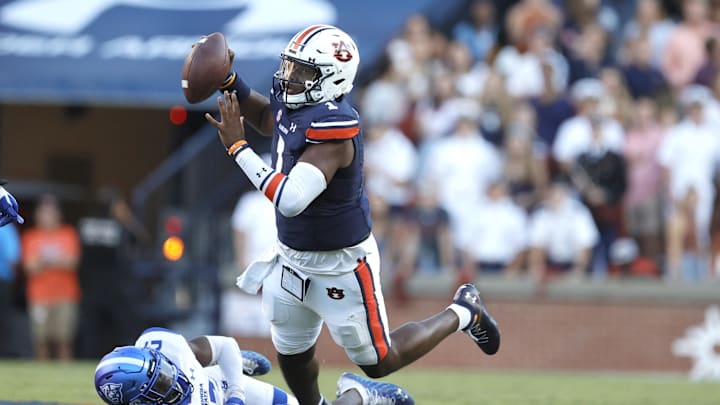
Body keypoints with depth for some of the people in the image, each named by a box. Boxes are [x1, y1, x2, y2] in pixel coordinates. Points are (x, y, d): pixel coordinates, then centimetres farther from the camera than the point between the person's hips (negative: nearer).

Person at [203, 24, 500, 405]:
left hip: (340, 263, -8)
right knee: (292, 357, 20)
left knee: (378, 362, 10)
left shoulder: (332, 125, -33)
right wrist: (227, 78, 1)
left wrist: (237, 146, -35)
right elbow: (261, 114, 20)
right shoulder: (292, 103, -7)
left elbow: (290, 199, -41)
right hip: (292, 259, 8)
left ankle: (462, 313, 29)